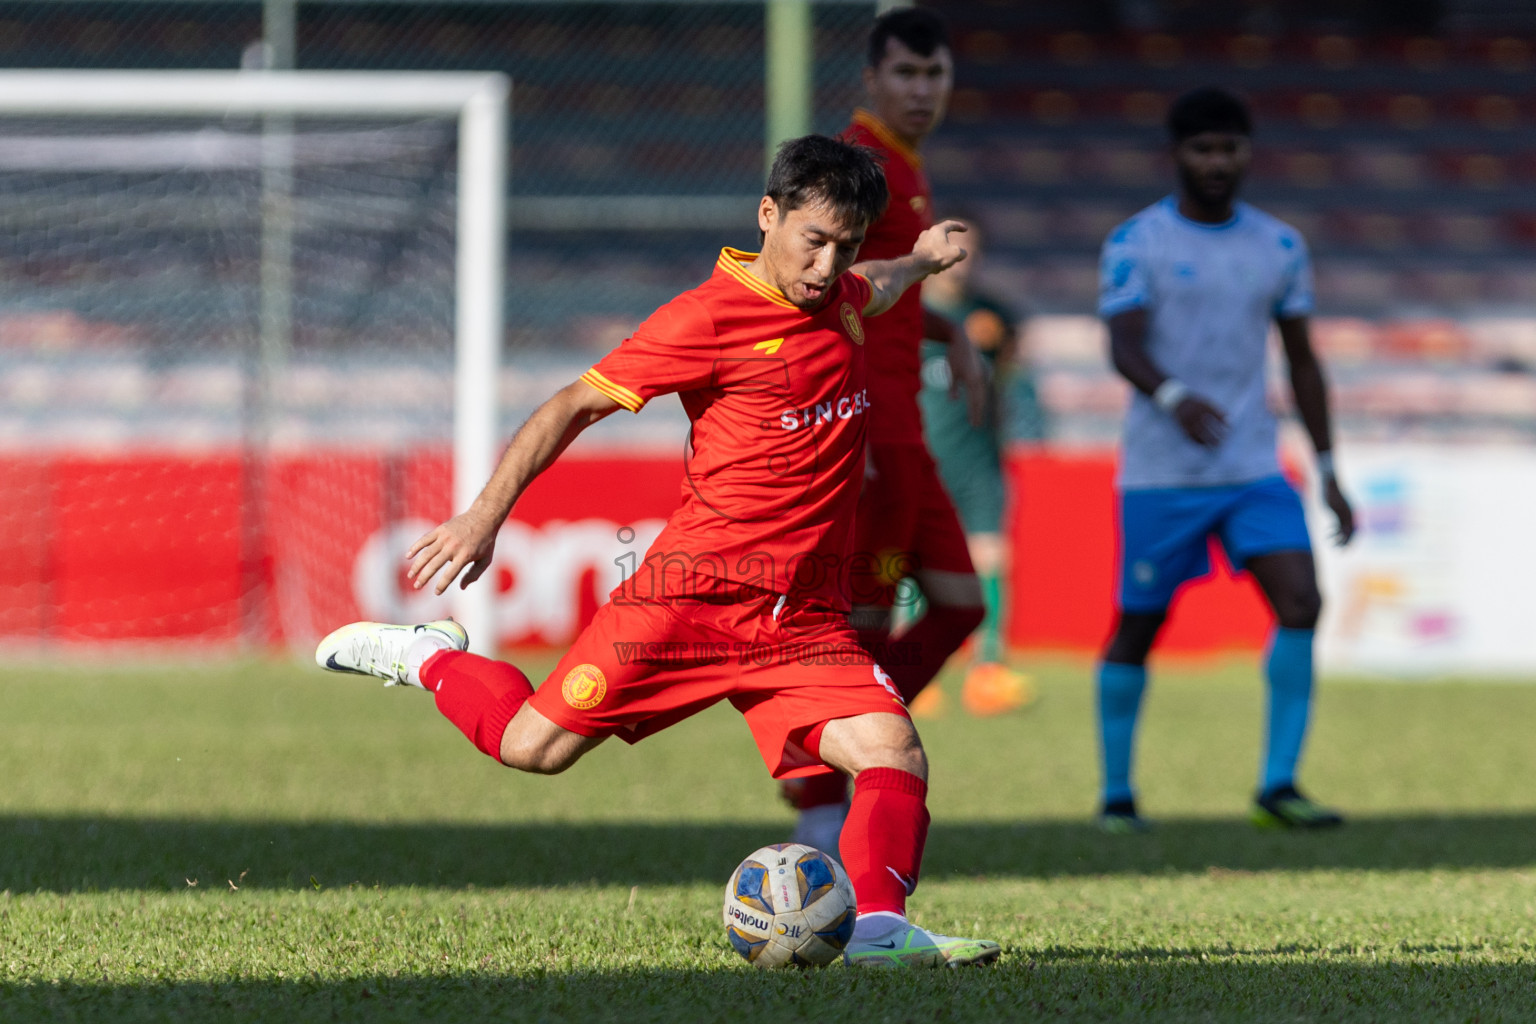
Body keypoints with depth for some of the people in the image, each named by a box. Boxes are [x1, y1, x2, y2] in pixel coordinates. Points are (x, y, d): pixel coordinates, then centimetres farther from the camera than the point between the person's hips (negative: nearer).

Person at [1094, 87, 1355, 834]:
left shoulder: (1280, 248, 9)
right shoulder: (1136, 243, -4)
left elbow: (1302, 360, 15)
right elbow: (1124, 347, -17)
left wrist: (1328, 471, 11)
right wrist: (1173, 397, -38)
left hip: (1253, 471, 3)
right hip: (1159, 474, -3)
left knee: (1300, 601, -15)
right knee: (1138, 627, 3)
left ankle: (1278, 785, -11)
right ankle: (1116, 794, 18)